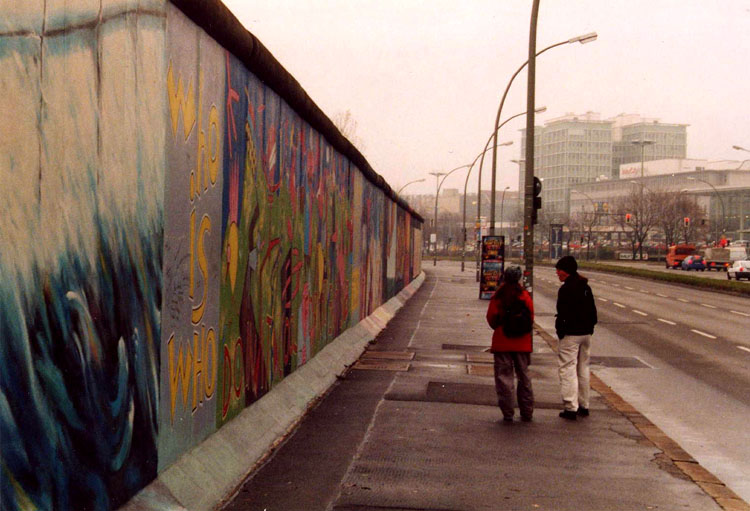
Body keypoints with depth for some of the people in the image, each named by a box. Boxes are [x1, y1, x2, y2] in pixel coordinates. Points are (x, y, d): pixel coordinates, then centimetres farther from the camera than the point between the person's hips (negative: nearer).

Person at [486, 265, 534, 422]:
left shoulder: (498, 297, -7)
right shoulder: (525, 296, -4)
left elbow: (491, 318, -2)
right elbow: (531, 318, 1)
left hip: (502, 343, -2)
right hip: (522, 343, 2)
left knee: (503, 376, 4)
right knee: (524, 377, 13)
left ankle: (507, 414, 1)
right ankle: (527, 412, 17)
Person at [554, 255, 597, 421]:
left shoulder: (565, 289, -15)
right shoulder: (586, 287, 11)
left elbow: (563, 314, -19)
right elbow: (592, 311, 14)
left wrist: (560, 331, -9)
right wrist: (590, 328, 18)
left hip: (570, 334, -8)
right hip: (586, 333, 9)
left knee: (568, 369, -6)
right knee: (583, 369, 17)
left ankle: (571, 407, -10)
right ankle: (583, 406, 24)